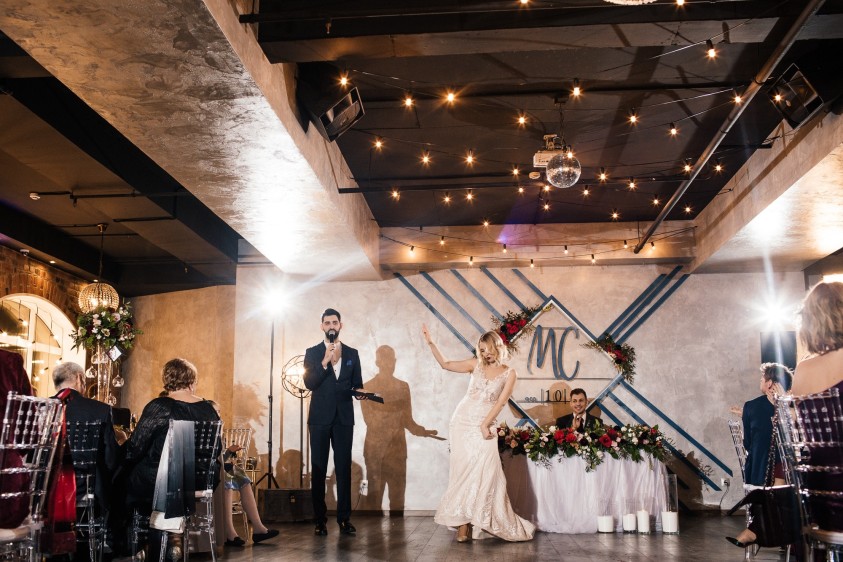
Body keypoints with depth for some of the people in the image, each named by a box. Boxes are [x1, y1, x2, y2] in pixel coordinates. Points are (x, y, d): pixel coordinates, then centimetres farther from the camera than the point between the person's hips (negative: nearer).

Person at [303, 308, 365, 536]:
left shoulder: (352, 354, 11)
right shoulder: (312, 353, 5)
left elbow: (357, 385, 10)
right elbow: (310, 383, -6)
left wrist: (360, 392, -13)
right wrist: (326, 361, -16)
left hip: (344, 418, 1)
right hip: (320, 418, -1)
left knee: (344, 469, 0)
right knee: (318, 469, 2)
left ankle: (344, 518, 6)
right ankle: (320, 519, 8)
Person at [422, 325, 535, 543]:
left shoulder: (509, 373, 2)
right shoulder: (476, 365, 6)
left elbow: (500, 402, -6)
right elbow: (445, 364, 4)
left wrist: (485, 425, -15)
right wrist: (430, 343, -5)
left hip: (484, 425, -1)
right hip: (463, 421, 1)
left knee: (483, 472, -9)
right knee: (464, 470, -2)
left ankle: (469, 525, -1)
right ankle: (463, 525, 0)